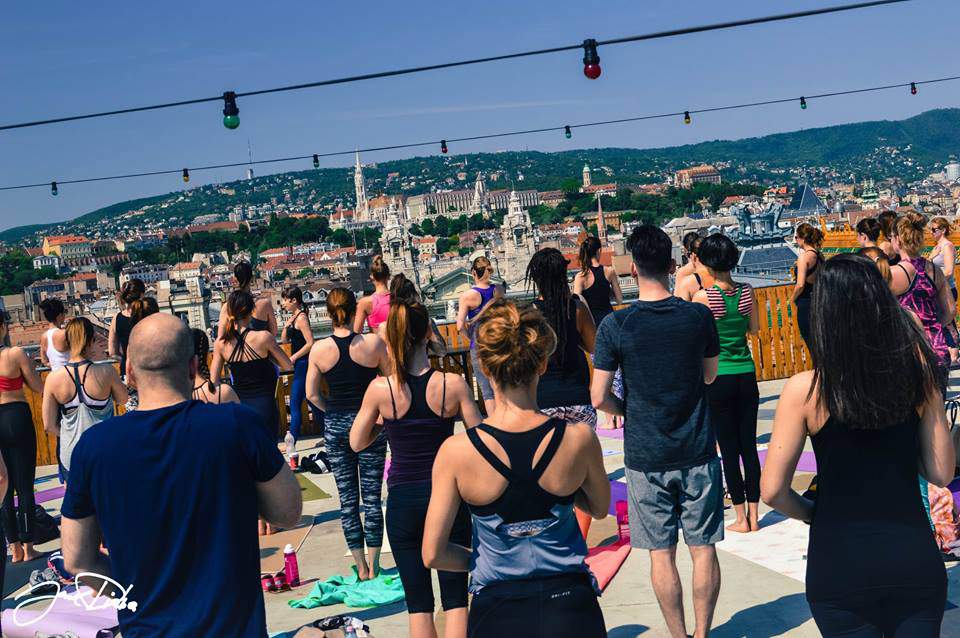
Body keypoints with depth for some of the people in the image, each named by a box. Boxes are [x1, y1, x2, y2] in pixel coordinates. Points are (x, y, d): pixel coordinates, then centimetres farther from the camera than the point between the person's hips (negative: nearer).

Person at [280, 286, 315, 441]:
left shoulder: (301, 318, -15)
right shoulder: (293, 317, 12)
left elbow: (310, 343, -22)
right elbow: (284, 340, 14)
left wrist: (293, 357, -17)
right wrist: (286, 325, 0)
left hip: (303, 364, -10)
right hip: (300, 365, 10)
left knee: (295, 404, -6)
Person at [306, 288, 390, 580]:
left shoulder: (318, 349, -6)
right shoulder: (373, 342, -11)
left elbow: (311, 394, -3)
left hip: (336, 426, 1)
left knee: (347, 498, 10)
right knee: (372, 497, 7)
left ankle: (361, 567, 16)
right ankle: (373, 565, 12)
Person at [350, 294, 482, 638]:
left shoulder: (380, 388, -10)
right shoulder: (453, 383, -10)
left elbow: (357, 443, 2)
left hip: (403, 501, 0)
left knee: (418, 603, 11)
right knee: (455, 599, 9)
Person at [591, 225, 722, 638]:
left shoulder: (615, 325, -11)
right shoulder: (699, 316, -5)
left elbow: (599, 399, -8)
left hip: (645, 456, -1)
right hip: (698, 451, 2)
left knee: (661, 554, 9)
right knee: (703, 548, 11)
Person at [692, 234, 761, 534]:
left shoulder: (704, 297, -13)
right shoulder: (747, 291, -1)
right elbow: (754, 328, 11)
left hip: (718, 378, -4)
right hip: (746, 376, 4)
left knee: (728, 449, 5)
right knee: (749, 446, 10)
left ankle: (741, 518, 11)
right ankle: (753, 515, 17)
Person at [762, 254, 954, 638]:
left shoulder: (805, 390, -13)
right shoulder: (917, 375, -5)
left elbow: (772, 491, -9)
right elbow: (942, 473, 2)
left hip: (840, 566, -1)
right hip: (915, 560, 1)